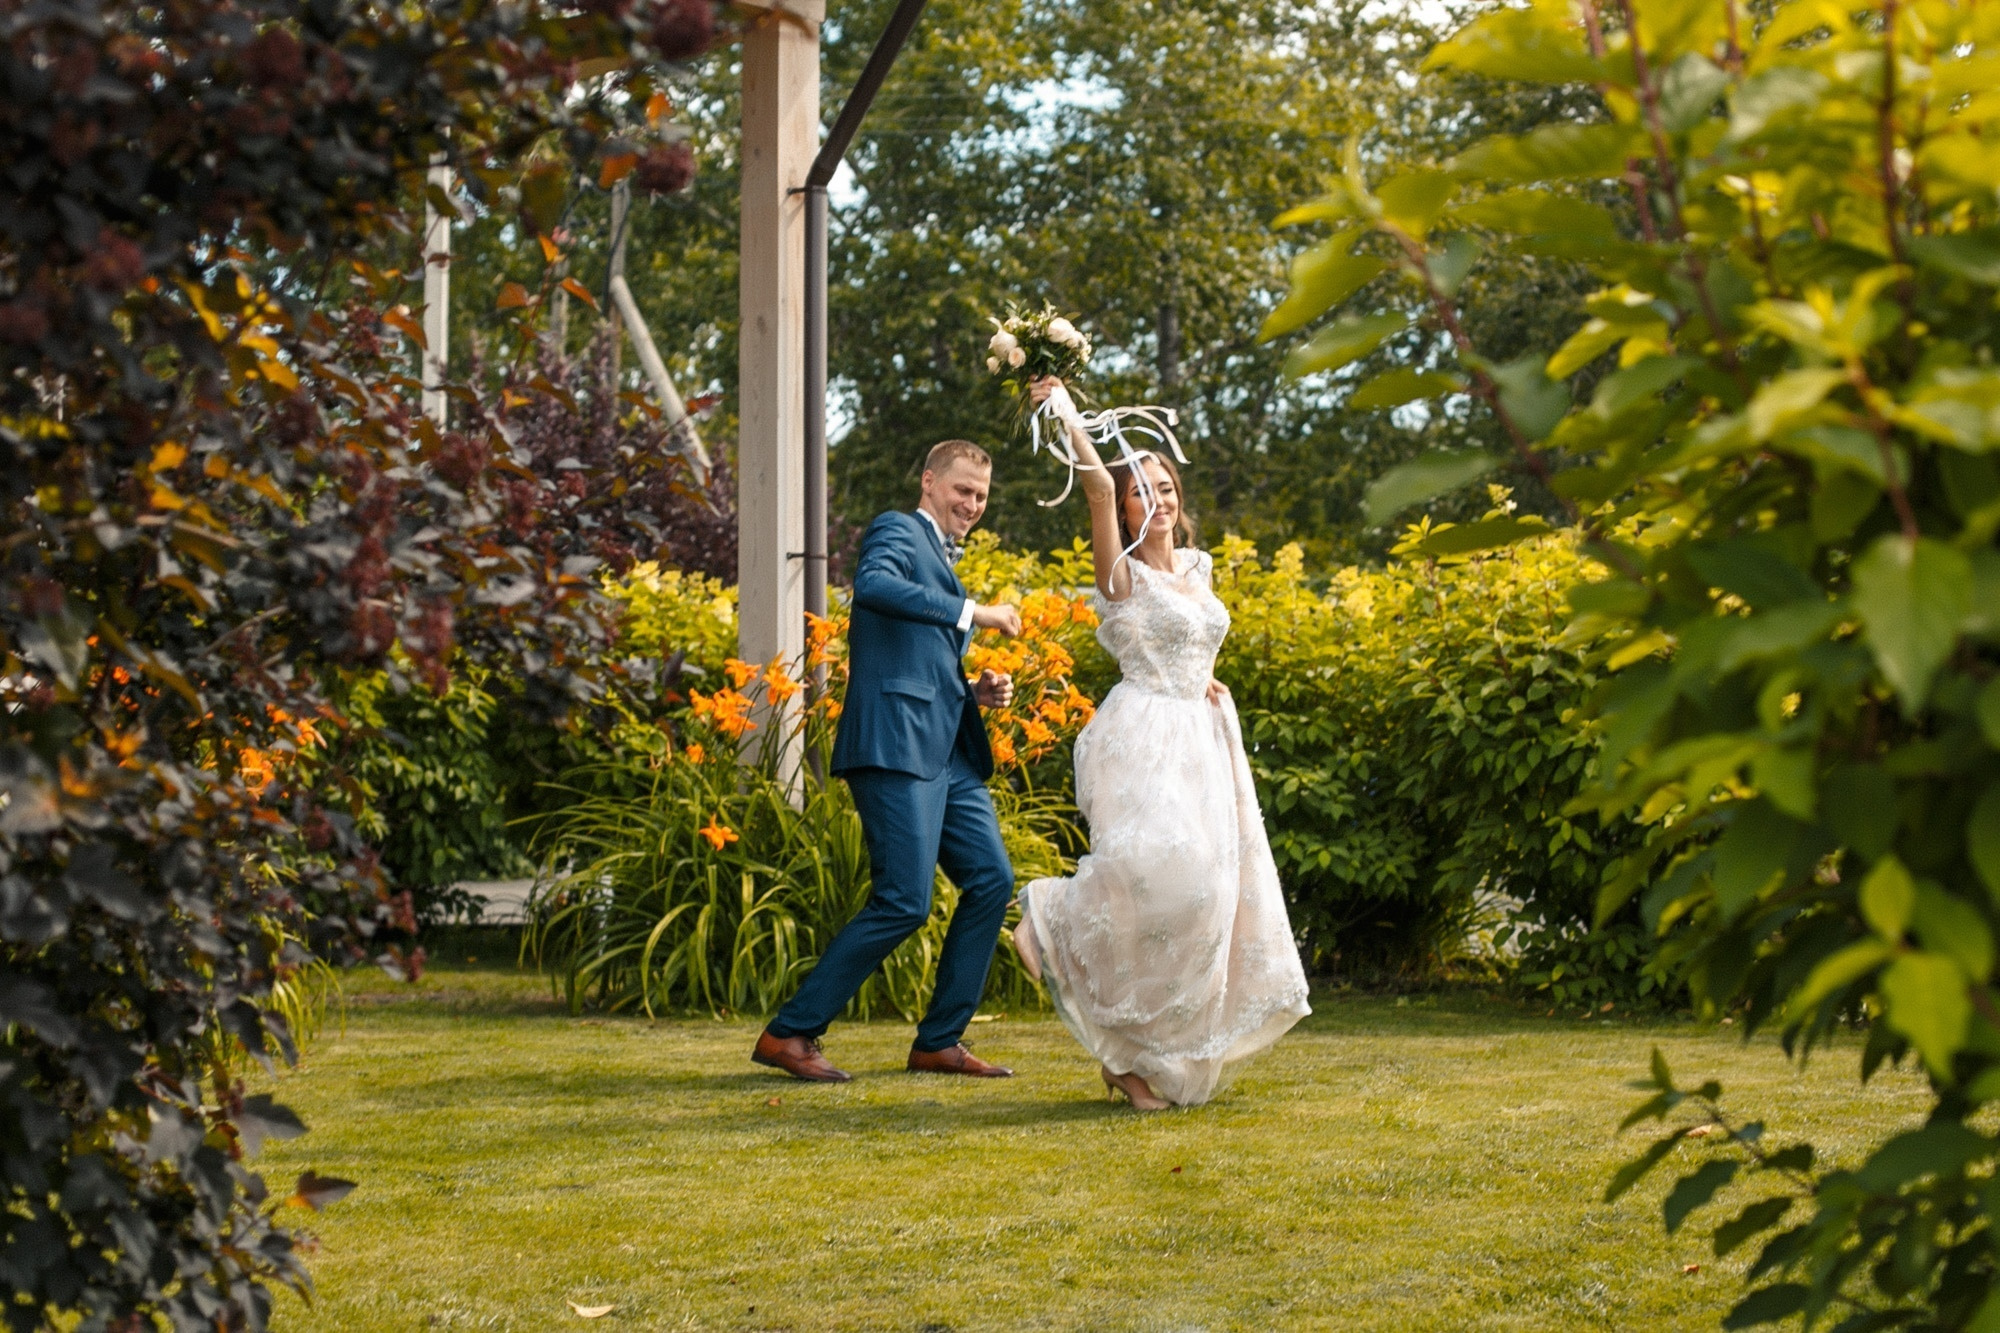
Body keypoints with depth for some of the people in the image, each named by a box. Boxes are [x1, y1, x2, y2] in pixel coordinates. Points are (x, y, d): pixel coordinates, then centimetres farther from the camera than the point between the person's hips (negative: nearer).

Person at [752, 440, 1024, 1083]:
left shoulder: (944, 564, 28)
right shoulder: (897, 531, 0)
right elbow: (873, 584, -24)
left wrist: (977, 692, 13)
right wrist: (972, 612, -23)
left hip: (948, 753, 9)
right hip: (896, 746, -9)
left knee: (991, 880, 4)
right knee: (903, 902, -11)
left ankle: (939, 1042, 13)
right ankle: (789, 1033, -1)